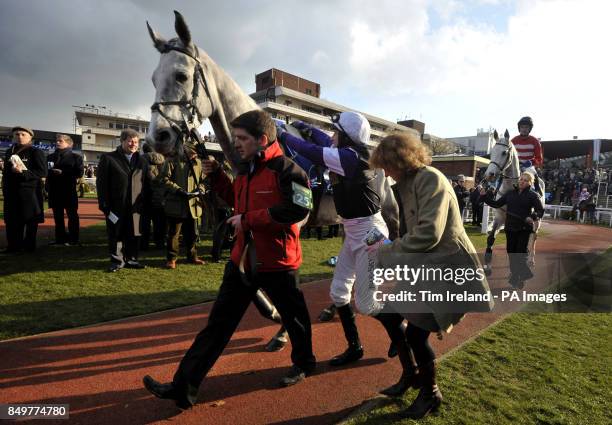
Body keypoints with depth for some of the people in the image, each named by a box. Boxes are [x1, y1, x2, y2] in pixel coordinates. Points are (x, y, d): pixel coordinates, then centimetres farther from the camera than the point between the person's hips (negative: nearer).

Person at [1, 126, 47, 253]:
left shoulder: (36, 152, -4)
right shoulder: (9, 152, 15)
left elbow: (42, 172, -11)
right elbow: (5, 171, 21)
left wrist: (23, 172, -22)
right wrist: (5, 188, 13)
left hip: (30, 191, -6)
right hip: (11, 192, 6)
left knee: (30, 220, 1)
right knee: (12, 220, 7)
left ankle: (29, 245, 10)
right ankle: (14, 245, 15)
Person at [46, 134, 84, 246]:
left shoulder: (75, 157, 2)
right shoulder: (50, 157, 16)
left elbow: (79, 173, -9)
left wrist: (62, 172, -18)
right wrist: (50, 172, -7)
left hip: (69, 190, -5)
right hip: (54, 191, 5)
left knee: (72, 215, 1)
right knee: (57, 216, 8)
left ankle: (73, 238, 6)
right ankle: (60, 238, 15)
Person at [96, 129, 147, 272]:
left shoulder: (142, 160, 13)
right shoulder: (108, 158, 2)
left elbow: (145, 183, 12)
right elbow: (101, 183, -2)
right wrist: (104, 205, -8)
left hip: (135, 206, 3)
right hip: (115, 206, -3)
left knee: (133, 235, 8)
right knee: (116, 235, 6)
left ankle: (131, 259, 20)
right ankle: (117, 261, 17)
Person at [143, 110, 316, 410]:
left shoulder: (286, 169, -16)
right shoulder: (246, 169, 9)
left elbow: (299, 208, -27)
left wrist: (248, 219, -23)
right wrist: (216, 176, 7)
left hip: (277, 261, -6)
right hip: (242, 258, 7)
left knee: (293, 317, 17)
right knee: (218, 322, 8)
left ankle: (304, 363, 45)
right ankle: (184, 387, 17)